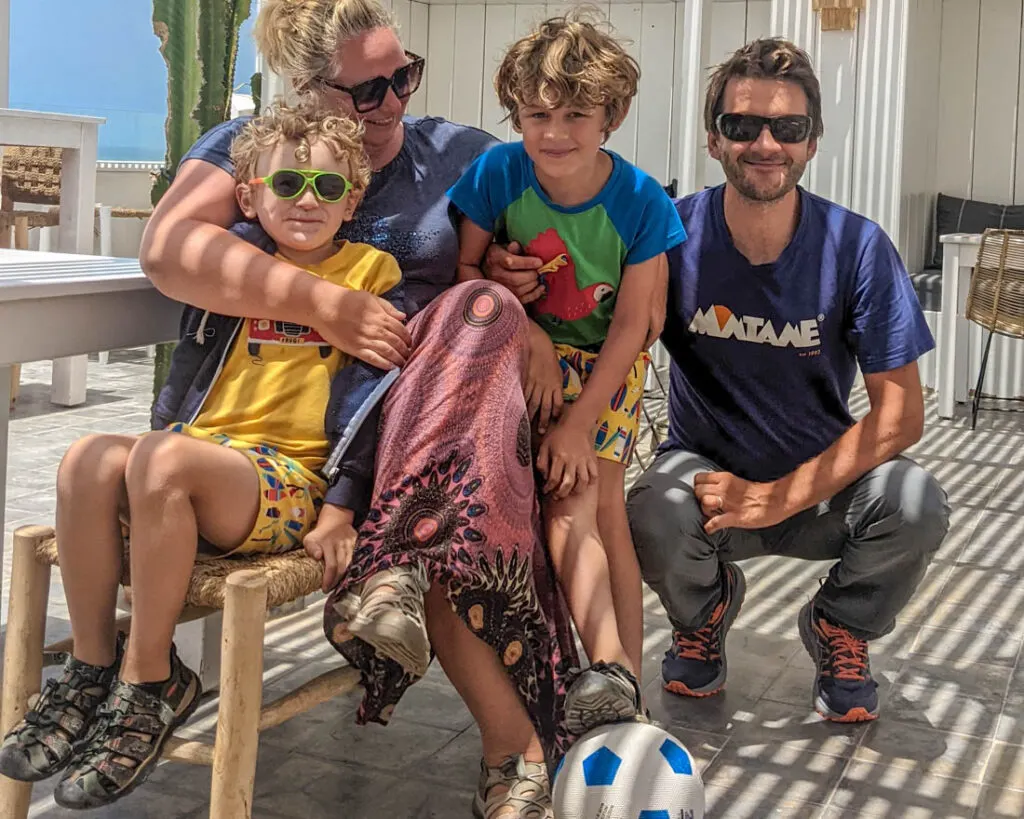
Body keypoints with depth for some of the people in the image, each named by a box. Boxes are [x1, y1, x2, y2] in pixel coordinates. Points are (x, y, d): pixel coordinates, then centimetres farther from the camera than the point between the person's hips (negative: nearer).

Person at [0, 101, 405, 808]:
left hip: (294, 476, -5)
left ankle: (151, 680, -18)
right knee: (88, 460, -23)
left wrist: (342, 505, -8)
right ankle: (92, 665, -10)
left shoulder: (373, 272, 5)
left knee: (160, 458, -32)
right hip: (205, 451, 5)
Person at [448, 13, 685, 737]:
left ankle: (628, 668, -11)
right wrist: (526, 332, -17)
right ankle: (611, 667, -28)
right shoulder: (499, 172, -11)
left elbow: (631, 325, -12)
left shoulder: (641, 203, -14)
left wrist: (578, 422, -16)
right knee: (571, 500, -18)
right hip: (528, 355, 0)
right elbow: (465, 269, -2)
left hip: (609, 364, 0)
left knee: (602, 500, -14)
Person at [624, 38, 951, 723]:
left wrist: (781, 496, -24)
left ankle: (839, 629, 6)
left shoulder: (857, 248, -13)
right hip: (705, 465, 0)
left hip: (820, 482, 1)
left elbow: (901, 414, -14)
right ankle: (706, 611, 7)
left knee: (916, 503, -30)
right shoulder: (674, 233, -11)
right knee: (655, 518, -34)